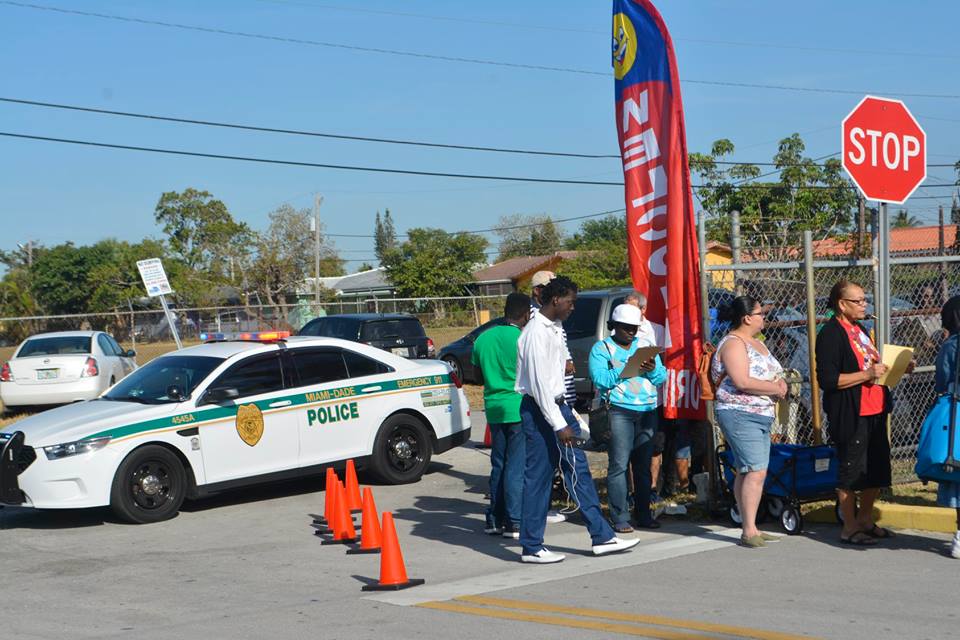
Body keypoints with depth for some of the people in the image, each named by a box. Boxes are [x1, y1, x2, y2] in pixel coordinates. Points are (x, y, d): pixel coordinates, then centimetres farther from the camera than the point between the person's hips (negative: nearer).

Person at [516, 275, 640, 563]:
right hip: (538, 410, -10)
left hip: (557, 406, 10)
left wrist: (569, 416, 17)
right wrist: (559, 425, -20)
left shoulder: (554, 329, 13)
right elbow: (539, 383, -20)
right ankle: (531, 547, 8)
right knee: (537, 478, -1)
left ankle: (602, 537, 13)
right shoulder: (536, 333, -18)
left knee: (578, 471, 9)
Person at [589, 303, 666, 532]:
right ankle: (620, 518, -5)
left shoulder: (645, 346, 16)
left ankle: (643, 514, 14)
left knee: (643, 465, 6)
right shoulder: (601, 348, 3)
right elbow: (600, 379, -12)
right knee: (619, 465, -8)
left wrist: (652, 370, -11)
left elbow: (663, 377, 10)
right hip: (619, 411, -4)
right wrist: (625, 369, -21)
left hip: (648, 411, 5)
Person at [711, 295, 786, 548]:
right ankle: (749, 531, -14)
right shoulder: (733, 344, -12)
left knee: (747, 472, 9)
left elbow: (774, 375, 27)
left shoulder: (757, 344, 18)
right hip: (740, 415, -9)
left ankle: (751, 529, 11)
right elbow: (742, 382, -22)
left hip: (761, 415, 9)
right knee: (756, 471, -15)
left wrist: (780, 383, 3)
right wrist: (775, 388, -12)